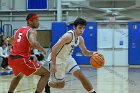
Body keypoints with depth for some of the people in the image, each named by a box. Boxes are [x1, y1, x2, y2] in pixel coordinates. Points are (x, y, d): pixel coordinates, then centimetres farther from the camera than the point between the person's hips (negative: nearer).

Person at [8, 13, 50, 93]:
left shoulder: (19, 30, 19)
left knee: (19, 76, 40)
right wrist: (42, 50, -9)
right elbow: (34, 43, -26)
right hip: (22, 59, -8)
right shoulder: (32, 31, -5)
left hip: (11, 59, 8)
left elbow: (10, 41, 36)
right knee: (46, 74, -2)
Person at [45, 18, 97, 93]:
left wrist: (93, 53, -11)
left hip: (68, 58, 7)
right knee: (60, 84, 0)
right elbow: (54, 49, -31)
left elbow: (85, 52, 12)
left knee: (81, 75, -4)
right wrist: (53, 65, -33)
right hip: (58, 59, -7)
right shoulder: (68, 36, -28)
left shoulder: (80, 39, -2)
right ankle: (47, 84, 29)